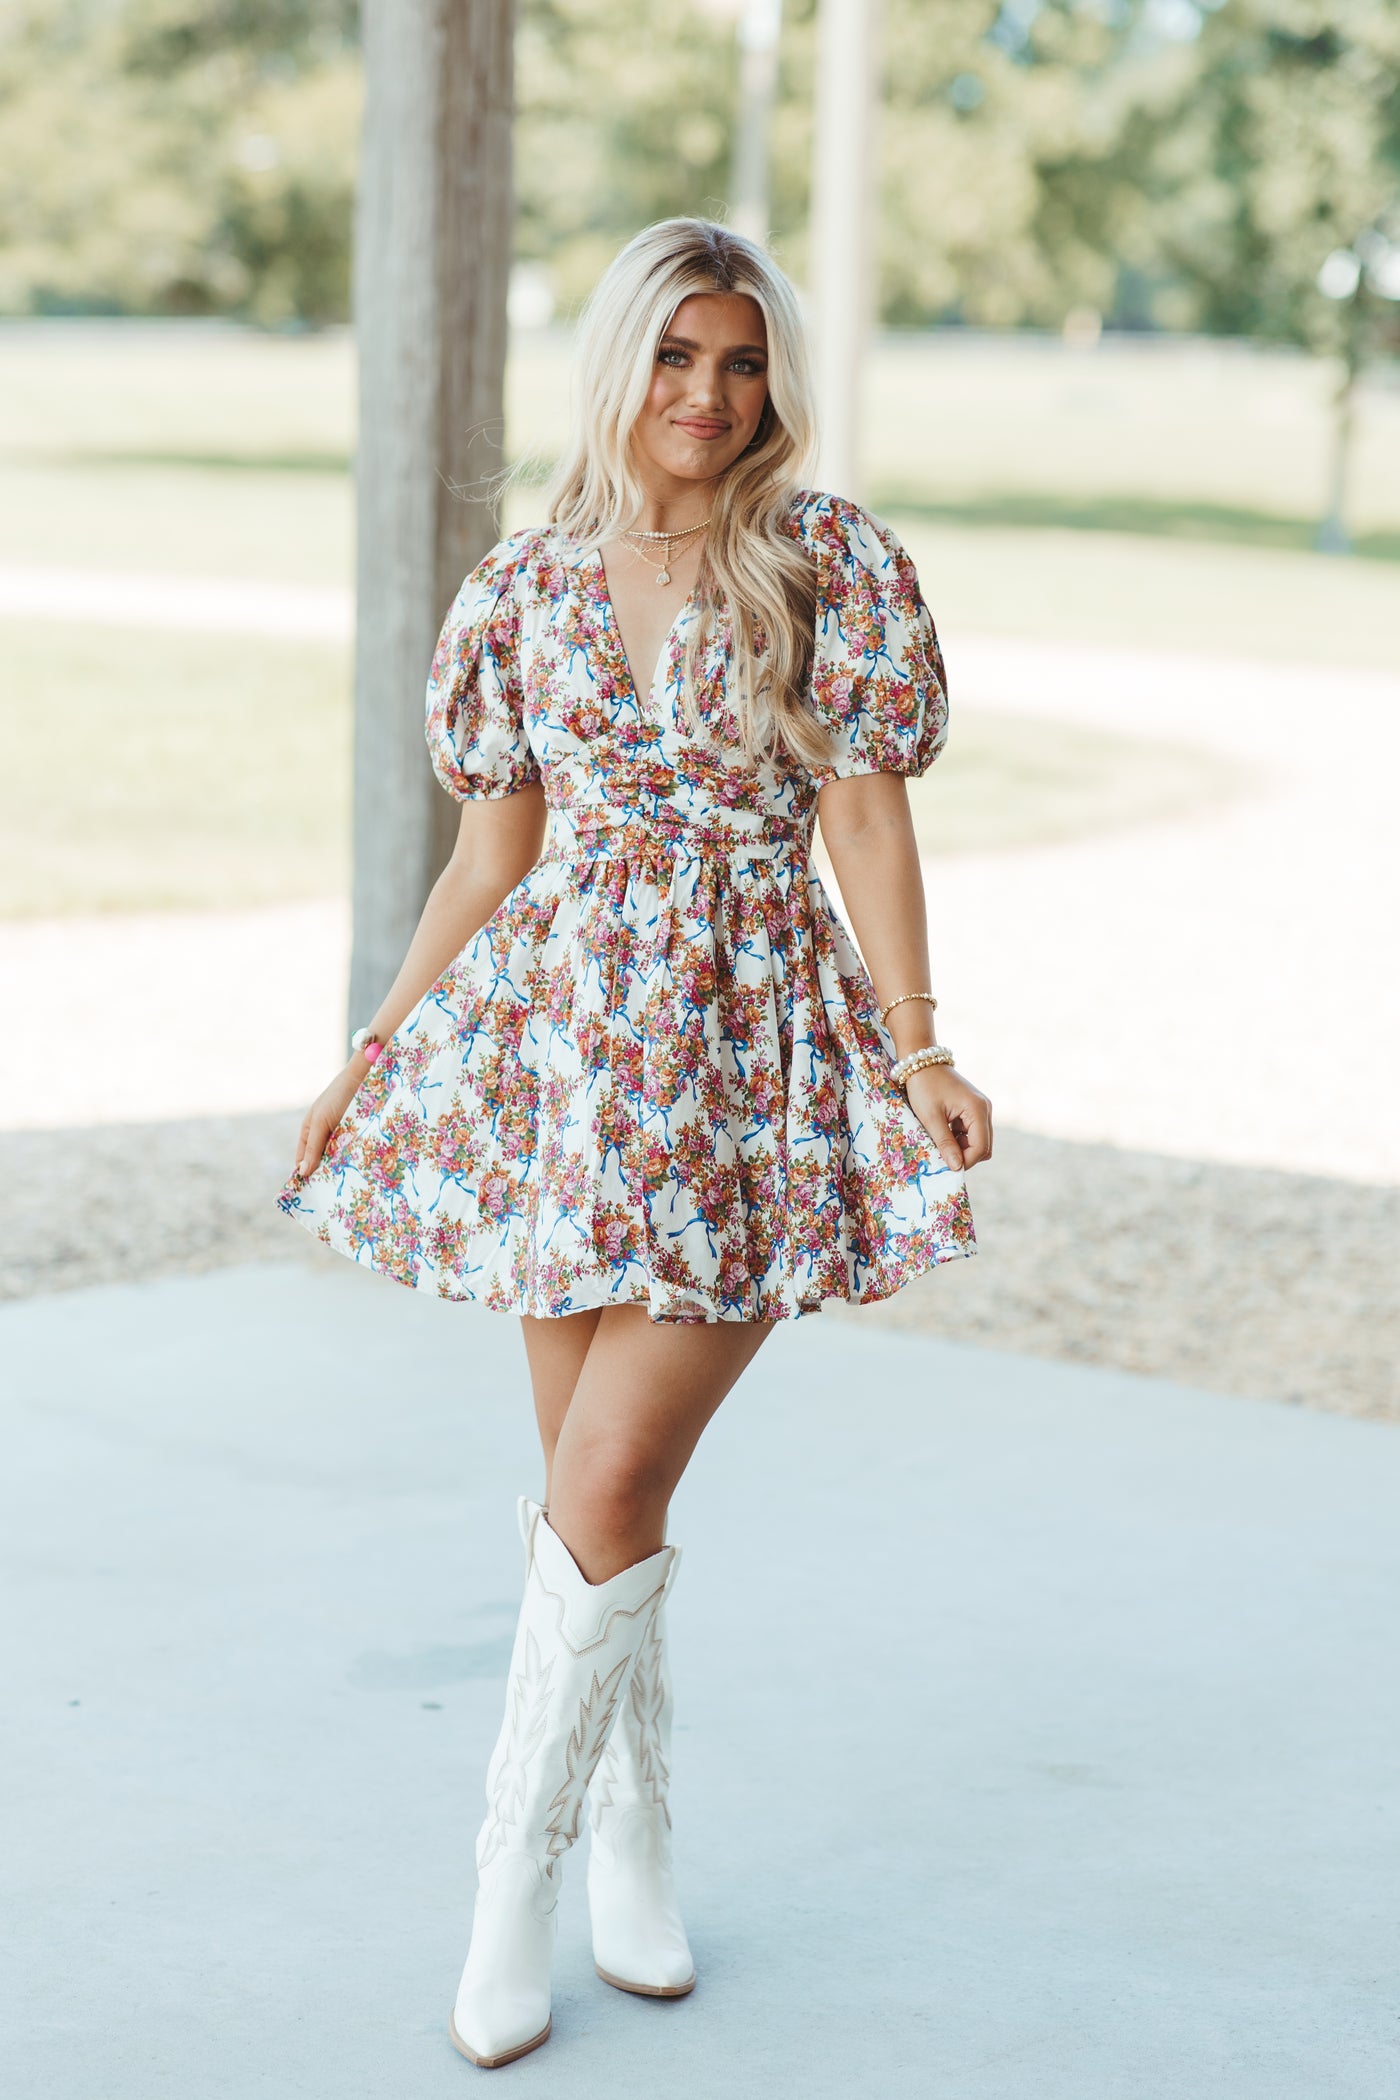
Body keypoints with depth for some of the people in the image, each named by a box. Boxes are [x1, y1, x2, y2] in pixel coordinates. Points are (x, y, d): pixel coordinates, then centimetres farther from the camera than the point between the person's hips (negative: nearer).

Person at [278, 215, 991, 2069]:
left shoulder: (830, 564, -1)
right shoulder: (532, 584, 6)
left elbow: (867, 816, -2)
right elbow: (494, 851, 11)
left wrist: (923, 1048, -9)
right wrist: (369, 1059, 11)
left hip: (754, 1052, -3)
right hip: (565, 1038, 3)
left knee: (609, 1490, -9)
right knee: (595, 1490, 8)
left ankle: (520, 1874, 6)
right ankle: (632, 1841, 26)